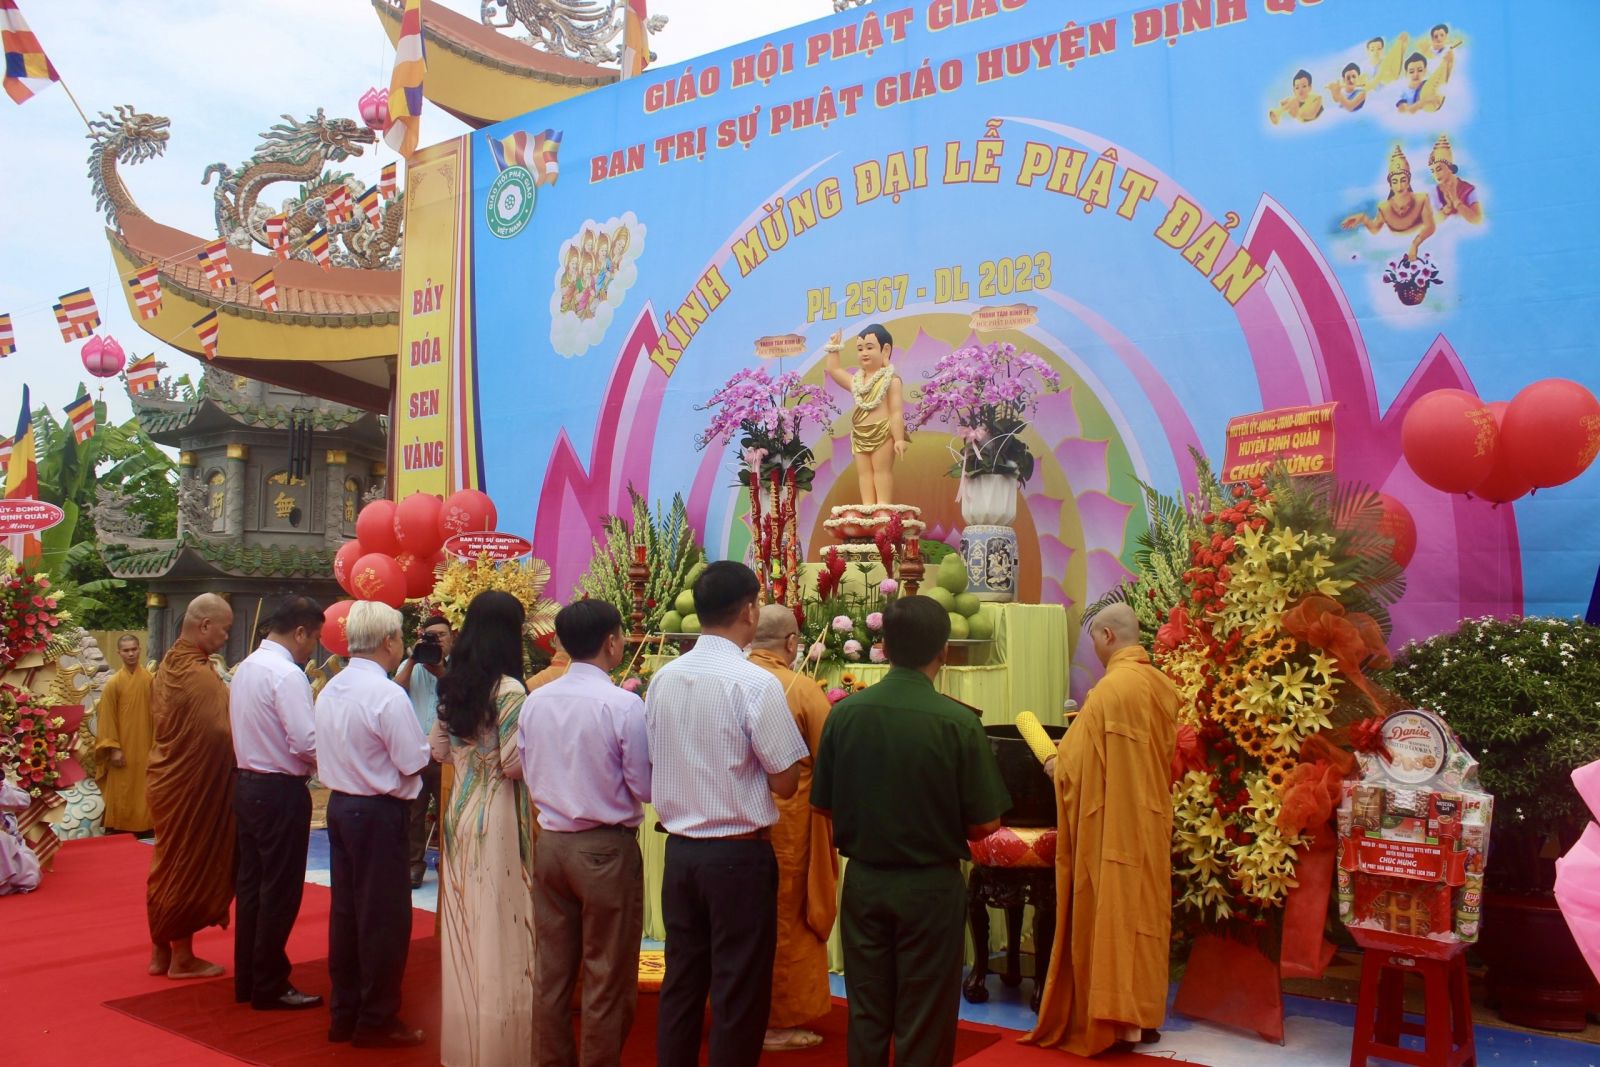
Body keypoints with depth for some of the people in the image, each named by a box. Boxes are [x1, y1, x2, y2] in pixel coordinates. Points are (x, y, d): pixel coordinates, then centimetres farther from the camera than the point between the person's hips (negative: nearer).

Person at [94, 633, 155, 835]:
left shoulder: (150, 680, 1)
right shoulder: (113, 683, -4)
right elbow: (107, 718, -5)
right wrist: (114, 748, -10)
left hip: (144, 746, 2)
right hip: (123, 746, -2)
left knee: (143, 791, 8)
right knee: (120, 793, 2)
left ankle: (144, 830, 15)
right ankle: (117, 833, 10)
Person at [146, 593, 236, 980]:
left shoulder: (168, 664, 6)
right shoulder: (201, 675, -23)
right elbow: (222, 734, -26)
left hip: (168, 779, 9)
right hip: (193, 786, -9)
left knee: (169, 865, 17)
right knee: (190, 867, 4)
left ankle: (161, 951, 27)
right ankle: (182, 957, 15)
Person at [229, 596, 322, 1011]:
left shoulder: (246, 667, 10)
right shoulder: (287, 674, -19)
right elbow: (307, 741, -24)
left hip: (247, 784, 10)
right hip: (280, 790, -9)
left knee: (251, 883, 16)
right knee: (280, 891, 1)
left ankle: (247, 979, 25)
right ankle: (270, 987, 9)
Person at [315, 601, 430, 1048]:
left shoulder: (330, 689, 5)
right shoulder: (388, 696, -20)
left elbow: (329, 750, 12)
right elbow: (415, 762, -17)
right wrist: (427, 746, 2)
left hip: (340, 803, 8)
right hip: (379, 812, -8)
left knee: (345, 910, 15)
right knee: (384, 917, 2)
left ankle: (344, 1013, 25)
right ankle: (376, 1020, 11)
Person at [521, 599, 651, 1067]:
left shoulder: (534, 701, -1)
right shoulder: (624, 705, -17)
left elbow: (529, 777, 8)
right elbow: (645, 788, -13)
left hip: (550, 843, 6)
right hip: (606, 848, -5)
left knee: (551, 970, 15)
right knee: (608, 976, 7)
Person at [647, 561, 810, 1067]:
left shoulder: (663, 679, 1)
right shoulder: (755, 684, -17)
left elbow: (654, 764, 10)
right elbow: (784, 782, -13)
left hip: (679, 849, 6)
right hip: (739, 855, -6)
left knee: (680, 983, 15)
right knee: (739, 993, 6)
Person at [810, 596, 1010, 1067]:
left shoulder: (845, 712, -9)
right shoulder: (959, 722, -17)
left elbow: (824, 804, -1)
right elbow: (985, 823, -11)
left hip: (863, 881, 3)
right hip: (931, 886, -3)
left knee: (866, 1015, 16)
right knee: (924, 1025, 11)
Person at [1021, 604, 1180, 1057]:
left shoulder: (1111, 689, -21)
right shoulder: (1161, 685, 3)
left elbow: (1075, 761, -18)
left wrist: (1056, 765, 4)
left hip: (1112, 823, -8)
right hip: (1150, 819, 8)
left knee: (1111, 912, 2)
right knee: (1143, 910, 15)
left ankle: (1119, 1020, 9)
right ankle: (1144, 1011, 24)